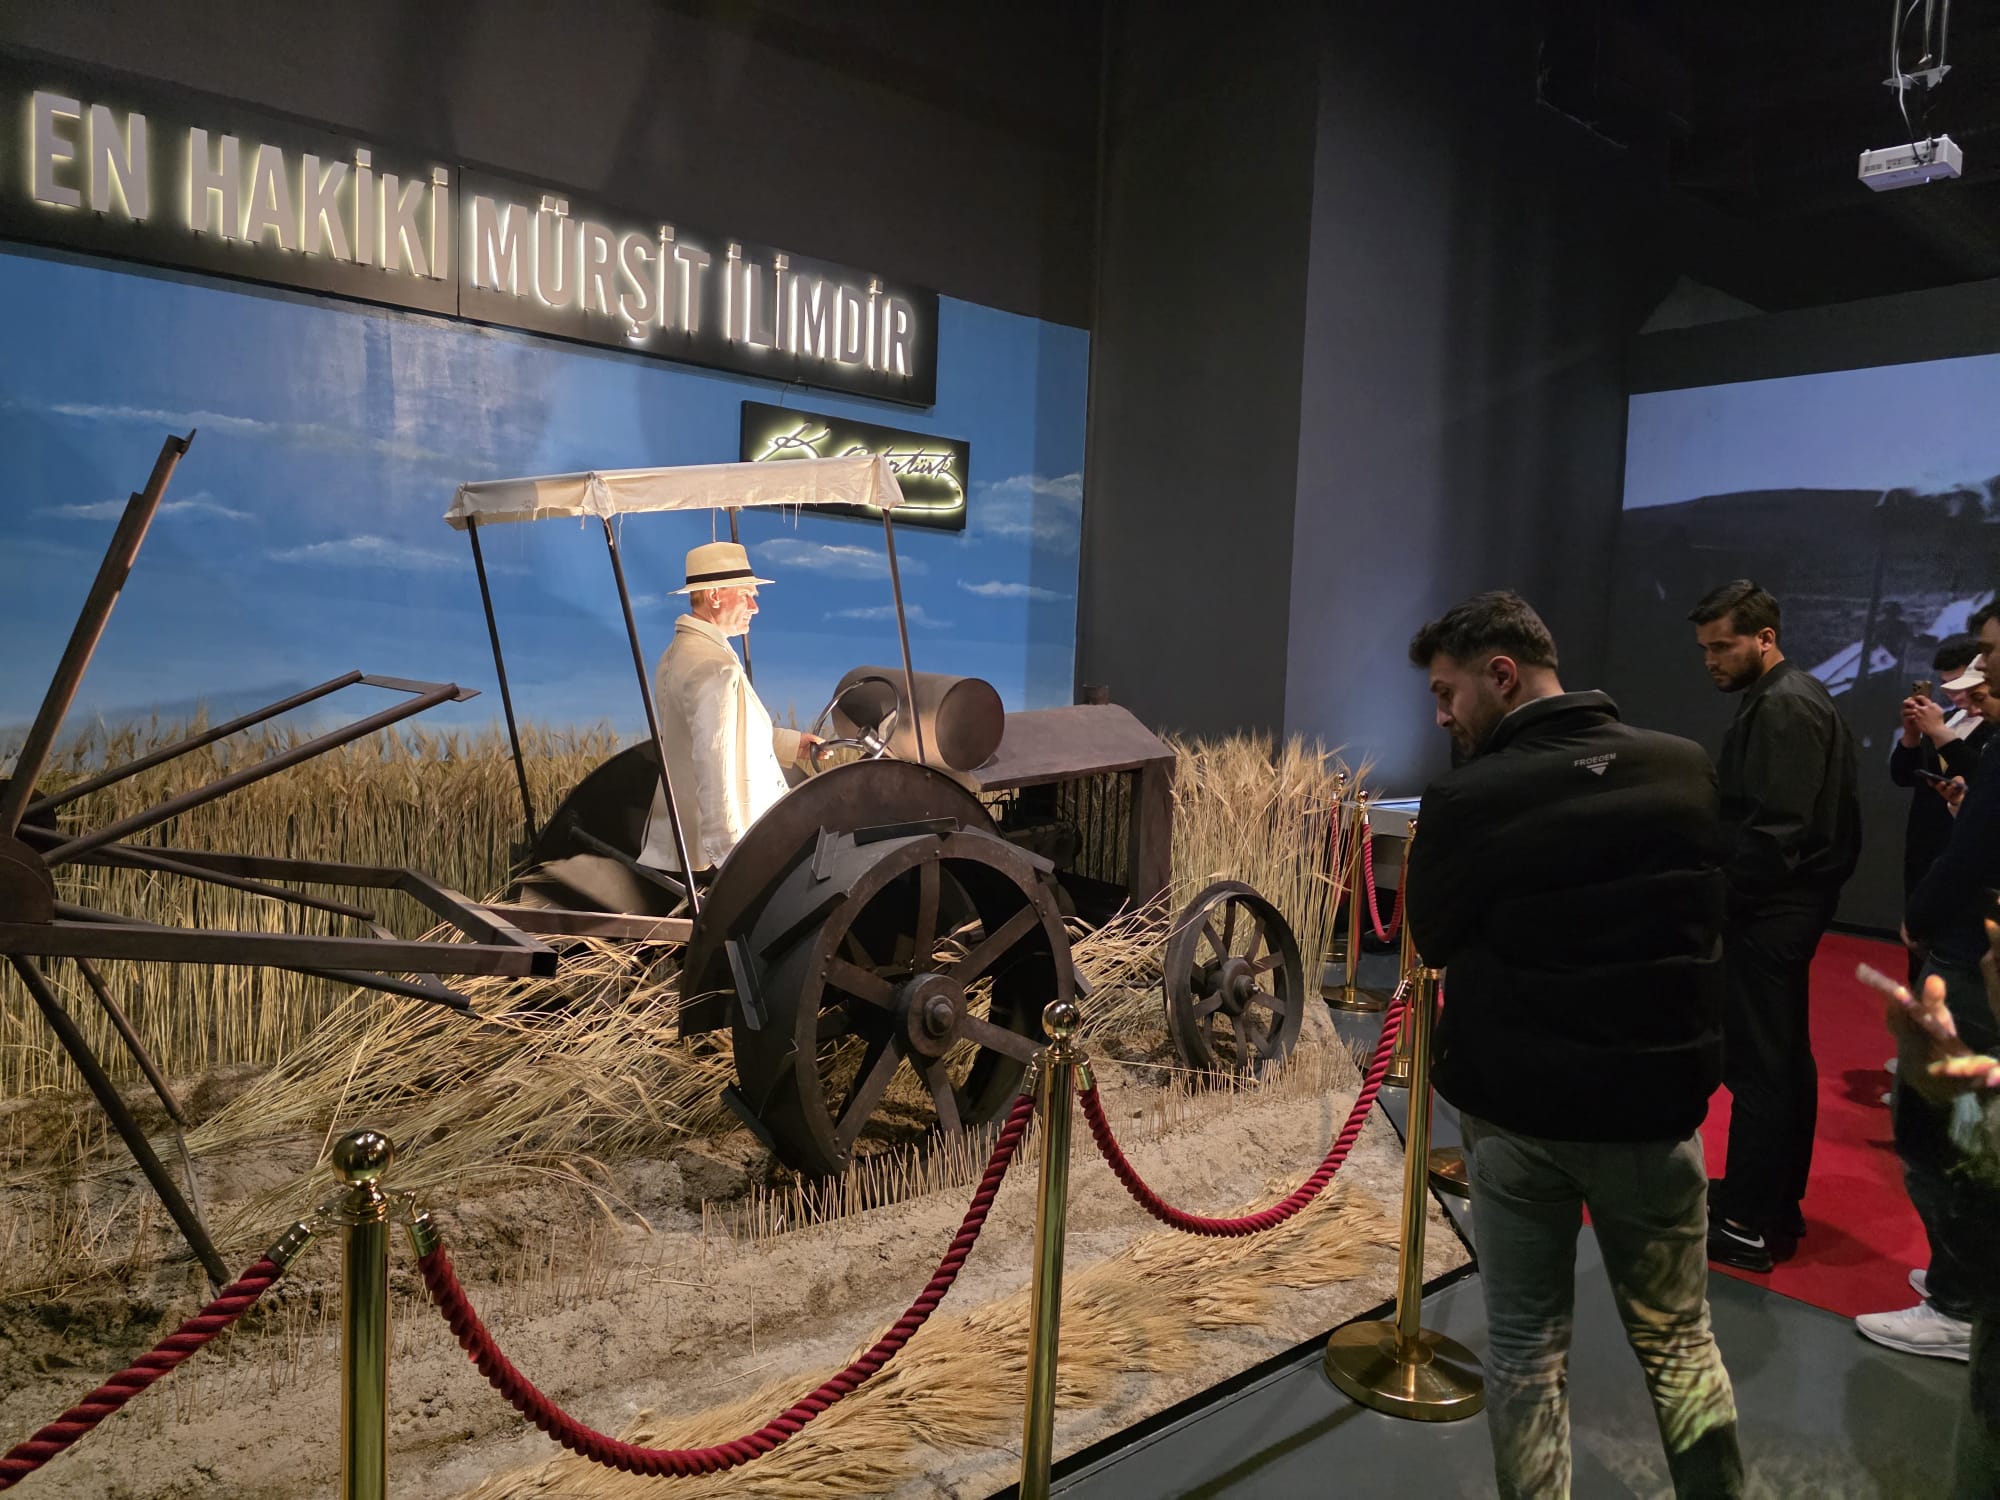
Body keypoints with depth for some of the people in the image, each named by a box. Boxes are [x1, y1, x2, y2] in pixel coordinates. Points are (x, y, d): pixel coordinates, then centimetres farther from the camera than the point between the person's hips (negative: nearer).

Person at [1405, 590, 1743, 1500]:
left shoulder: (1467, 798, -19)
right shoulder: (1688, 768, -7)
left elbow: (1432, 941, -4)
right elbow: (1713, 914, 9)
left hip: (1513, 1106, -2)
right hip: (1656, 1099, 3)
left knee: (1525, 1345, 13)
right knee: (1677, 1341, 21)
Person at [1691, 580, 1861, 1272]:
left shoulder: (1783, 708, -18)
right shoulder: (1789, 697, 14)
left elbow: (1775, 831, -24)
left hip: (1770, 910, -11)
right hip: (1785, 904, 11)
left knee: (1758, 1065, -4)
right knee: (1784, 1059, 17)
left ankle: (1748, 1226, 5)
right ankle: (1779, 1203, 30)